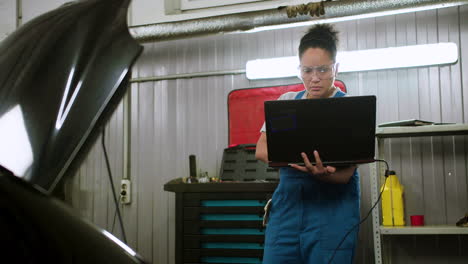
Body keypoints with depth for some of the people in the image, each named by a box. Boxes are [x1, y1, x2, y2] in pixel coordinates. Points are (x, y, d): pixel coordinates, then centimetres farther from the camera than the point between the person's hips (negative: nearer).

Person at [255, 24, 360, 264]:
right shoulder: (287, 101, 10)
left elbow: (344, 174, -8)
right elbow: (261, 150, 2)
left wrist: (321, 173, -31)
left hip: (332, 210, -3)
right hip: (287, 205, 3)